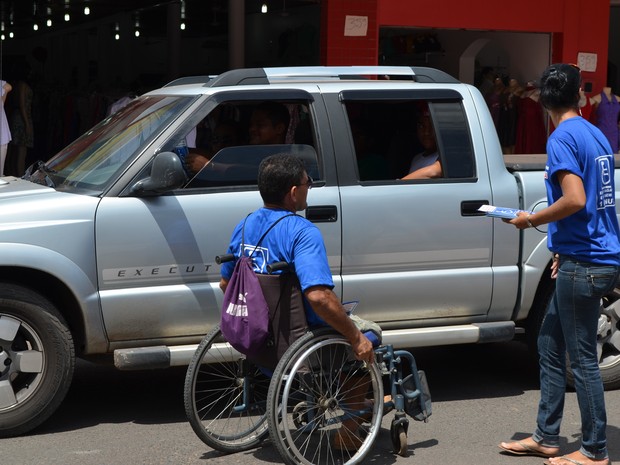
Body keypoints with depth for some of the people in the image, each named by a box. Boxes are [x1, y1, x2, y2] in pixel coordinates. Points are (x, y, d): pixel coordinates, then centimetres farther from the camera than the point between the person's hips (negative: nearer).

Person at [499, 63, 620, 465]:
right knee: (551, 347, 16)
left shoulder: (563, 138, -13)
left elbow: (575, 200, -24)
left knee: (582, 357, 0)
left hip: (583, 264, -9)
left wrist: (532, 220, -8)